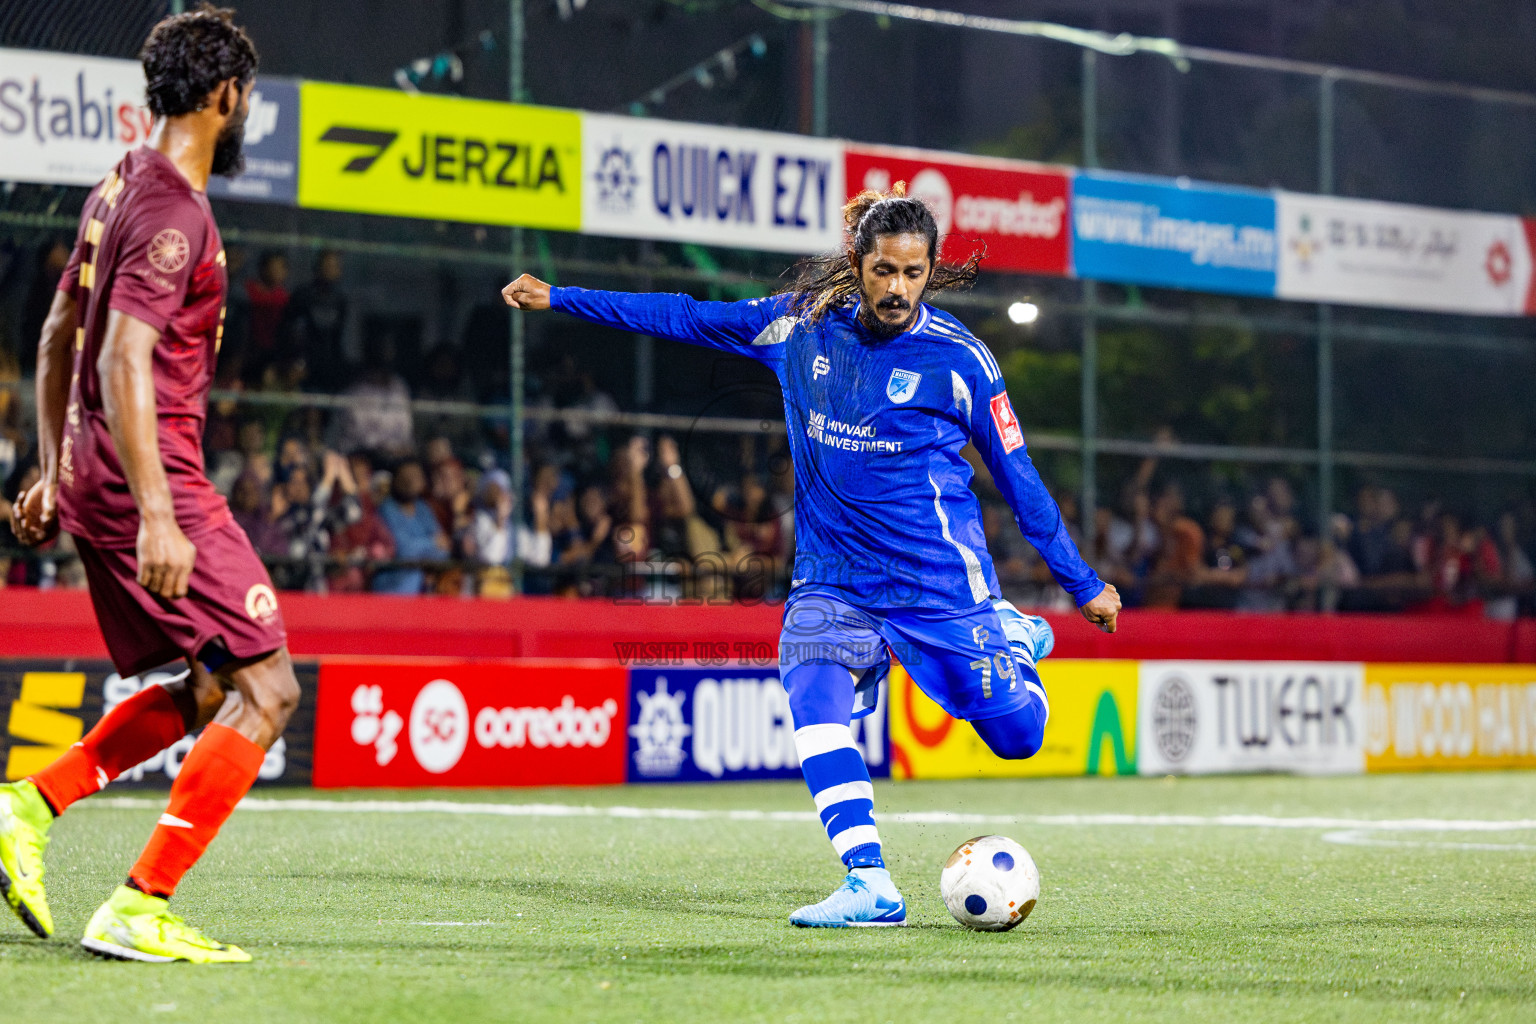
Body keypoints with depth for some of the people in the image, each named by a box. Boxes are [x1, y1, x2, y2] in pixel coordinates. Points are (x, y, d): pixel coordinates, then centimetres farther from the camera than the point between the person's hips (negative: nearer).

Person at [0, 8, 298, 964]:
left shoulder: (121, 188, 15)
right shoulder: (174, 214, -16)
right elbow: (123, 364, -24)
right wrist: (156, 517, -28)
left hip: (96, 476, 10)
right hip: (151, 479, -10)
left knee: (209, 689, 18)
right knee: (265, 692, -7)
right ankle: (139, 909, -10)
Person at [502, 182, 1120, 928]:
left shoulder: (957, 356, -9)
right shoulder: (803, 324, -2)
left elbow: (1017, 476, -1)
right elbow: (686, 319, 7)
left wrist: (1083, 585, 3)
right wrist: (559, 300, 8)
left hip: (940, 579, -2)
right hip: (833, 578, 2)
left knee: (1017, 738, 1)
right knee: (815, 703, -22)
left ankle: (1017, 641, 34)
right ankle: (870, 886, -19)